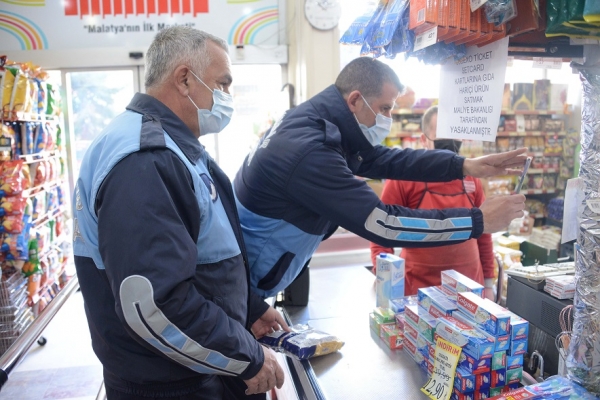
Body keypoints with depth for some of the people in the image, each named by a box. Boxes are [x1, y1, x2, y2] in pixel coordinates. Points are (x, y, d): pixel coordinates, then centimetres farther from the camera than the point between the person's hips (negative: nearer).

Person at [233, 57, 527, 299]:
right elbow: (384, 225, -32)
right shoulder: (310, 153, -31)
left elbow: (385, 159, 2)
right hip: (238, 283, -9)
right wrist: (479, 221, -24)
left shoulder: (316, 122, -2)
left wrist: (464, 165, -6)